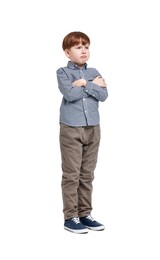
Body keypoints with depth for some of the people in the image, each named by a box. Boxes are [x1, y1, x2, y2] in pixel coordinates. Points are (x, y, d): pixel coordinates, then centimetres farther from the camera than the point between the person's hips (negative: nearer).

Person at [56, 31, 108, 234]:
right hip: (71, 129, -4)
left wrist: (85, 84, -12)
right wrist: (93, 86, -8)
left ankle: (85, 214, 19)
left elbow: (104, 95, -3)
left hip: (93, 128, 5)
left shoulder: (94, 73, 11)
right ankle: (70, 217, 6)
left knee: (87, 174, 10)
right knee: (72, 175, -1)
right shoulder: (62, 72, -1)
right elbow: (69, 94, -18)